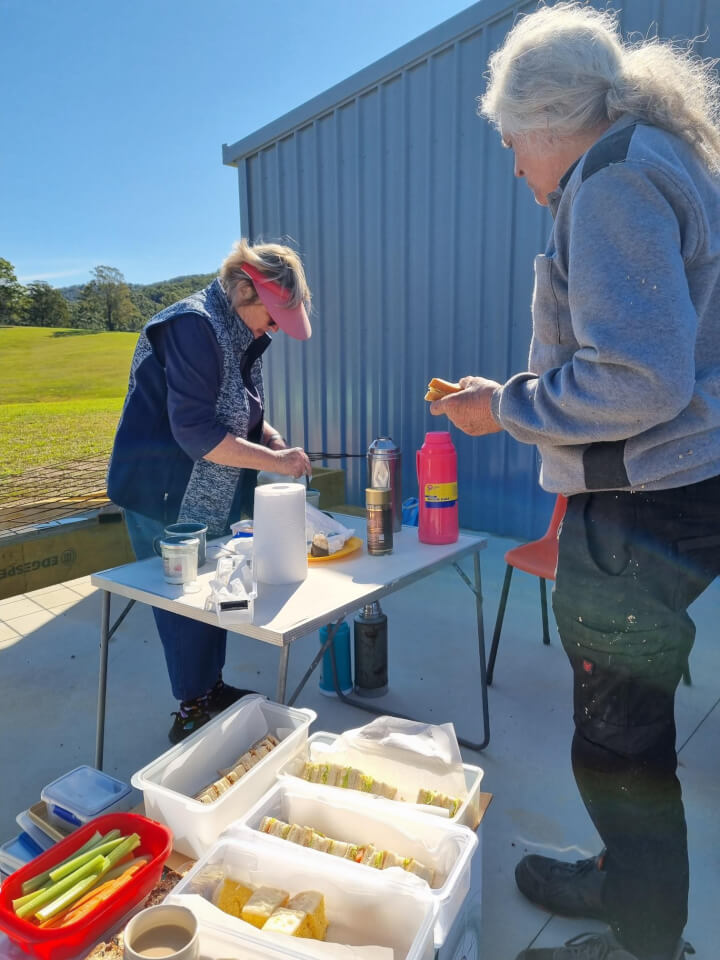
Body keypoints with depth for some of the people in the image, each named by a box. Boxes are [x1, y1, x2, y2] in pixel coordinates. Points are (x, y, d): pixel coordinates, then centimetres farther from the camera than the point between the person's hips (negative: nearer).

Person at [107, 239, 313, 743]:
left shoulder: (242, 334, 7)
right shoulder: (193, 327, -22)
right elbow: (196, 432, -27)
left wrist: (273, 438, -2)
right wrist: (275, 460, -24)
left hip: (212, 495, 9)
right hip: (167, 496, -9)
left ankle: (212, 689, 31)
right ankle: (192, 711, 16)